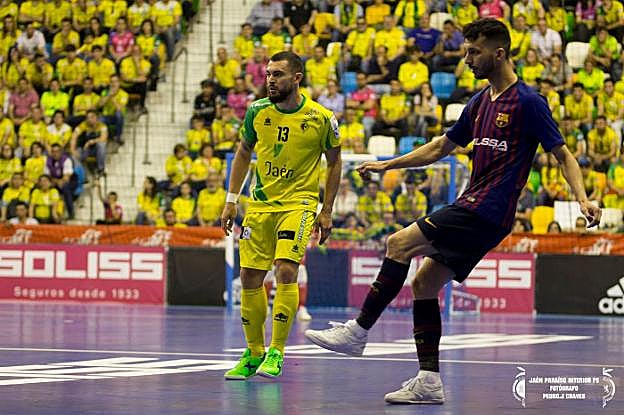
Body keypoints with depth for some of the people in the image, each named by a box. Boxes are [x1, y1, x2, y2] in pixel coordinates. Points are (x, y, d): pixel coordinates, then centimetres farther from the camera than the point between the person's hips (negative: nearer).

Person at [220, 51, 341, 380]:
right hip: (260, 204, 4)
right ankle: (254, 353, 17)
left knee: (286, 270, -21)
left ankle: (276, 352, -12)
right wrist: (231, 201, 10)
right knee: (250, 278, 2)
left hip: (299, 202, -4)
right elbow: (243, 154, 15)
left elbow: (334, 162, 5)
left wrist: (327, 211, 3)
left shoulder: (321, 118, -8)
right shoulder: (257, 111, 1)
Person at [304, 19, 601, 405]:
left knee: (400, 244, -15)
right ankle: (429, 382, 7)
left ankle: (357, 332, -11)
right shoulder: (480, 102, 16)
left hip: (488, 212, -9)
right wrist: (387, 165, 23)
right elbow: (441, 147, 26)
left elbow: (564, 155, -8)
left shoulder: (528, 101, -9)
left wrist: (583, 199, -23)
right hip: (471, 208, 9)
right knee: (423, 283, 5)